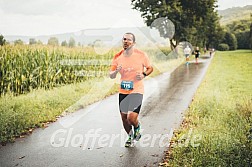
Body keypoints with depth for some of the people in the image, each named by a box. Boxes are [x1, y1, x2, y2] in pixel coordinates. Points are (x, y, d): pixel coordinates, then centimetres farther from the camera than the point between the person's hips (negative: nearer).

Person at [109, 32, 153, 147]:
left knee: (131, 118, -16)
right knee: (124, 118, 10)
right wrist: (116, 71, -18)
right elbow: (111, 76, 4)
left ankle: (137, 127, 22)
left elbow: (150, 68, 8)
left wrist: (144, 75, -12)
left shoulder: (141, 55, -7)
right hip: (122, 92, 4)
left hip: (136, 91, -3)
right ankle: (130, 136, 39)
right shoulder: (118, 57, 0)